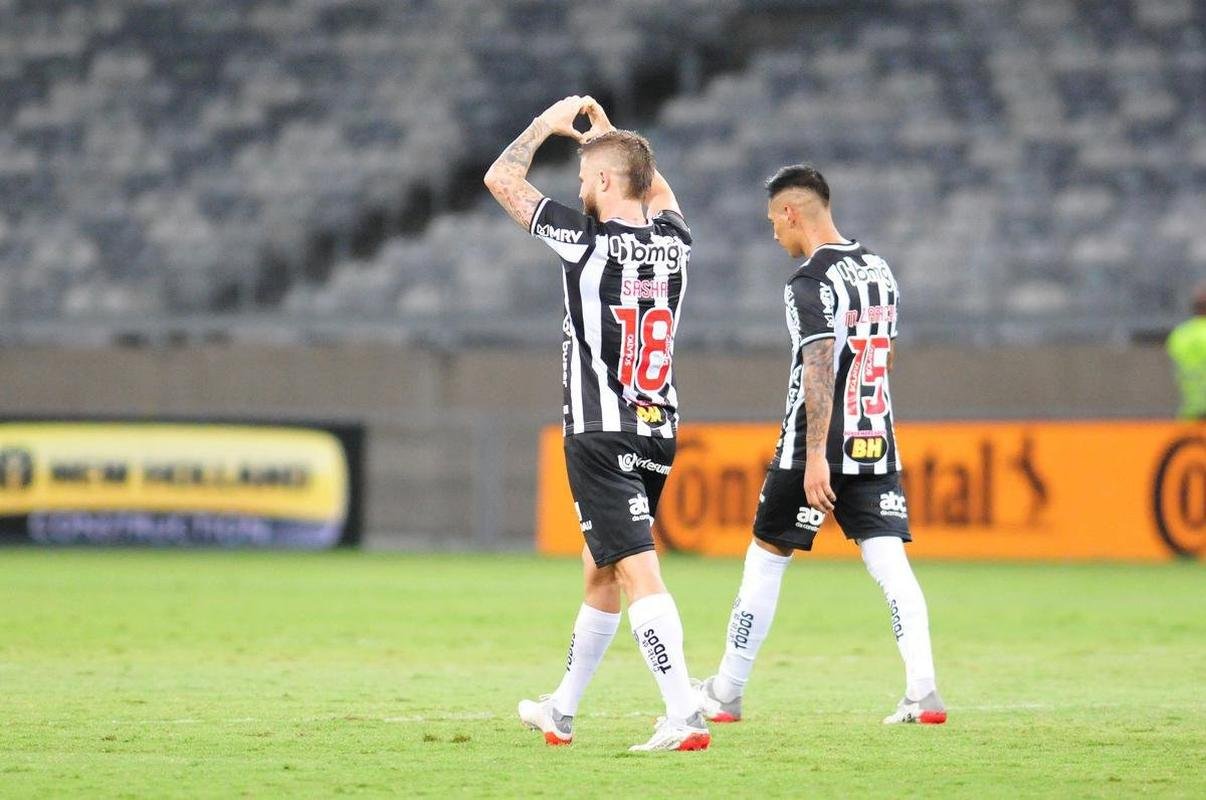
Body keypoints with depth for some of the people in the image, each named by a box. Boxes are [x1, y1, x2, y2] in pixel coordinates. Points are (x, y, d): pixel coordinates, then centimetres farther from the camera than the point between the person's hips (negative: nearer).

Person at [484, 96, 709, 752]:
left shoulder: (589, 242, -13)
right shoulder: (673, 241, 5)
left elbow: (501, 179, -3)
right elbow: (658, 188, 31)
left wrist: (548, 123, 10)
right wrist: (607, 134, 32)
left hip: (602, 438, -7)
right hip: (660, 433, 7)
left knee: (638, 574, -13)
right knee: (600, 574, 19)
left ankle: (685, 716, -24)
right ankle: (561, 711, 31)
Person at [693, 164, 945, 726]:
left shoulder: (811, 284, -13)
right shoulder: (879, 270, 12)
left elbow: (819, 370, -22)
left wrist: (816, 458, -25)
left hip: (817, 450, -6)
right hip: (877, 444, 6)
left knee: (766, 560, 6)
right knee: (890, 563, -1)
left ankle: (725, 695, 15)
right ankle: (923, 691, -15)